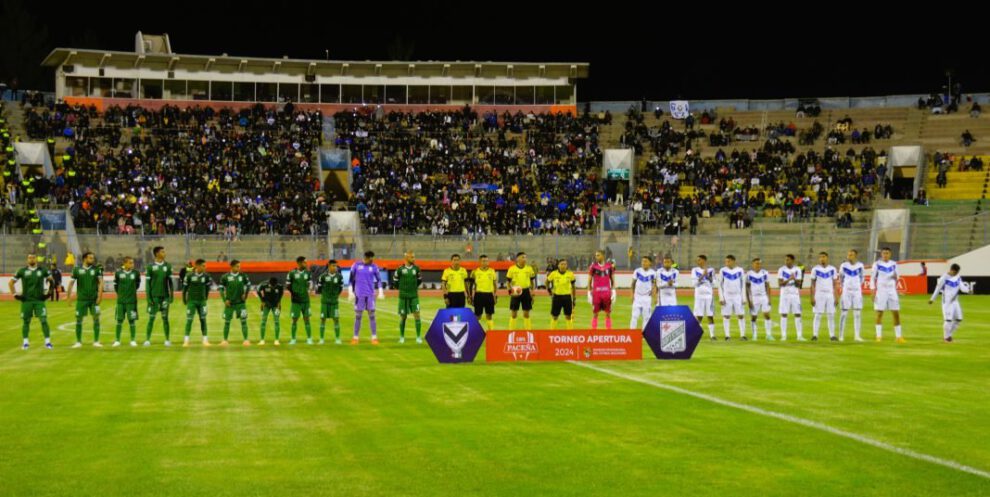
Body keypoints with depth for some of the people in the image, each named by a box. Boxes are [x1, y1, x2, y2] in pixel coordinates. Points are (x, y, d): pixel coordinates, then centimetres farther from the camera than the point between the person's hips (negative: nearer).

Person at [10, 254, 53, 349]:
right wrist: (15, 294, 3)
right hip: (26, 300, 0)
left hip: (39, 300, 0)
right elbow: (11, 282, 9)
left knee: (44, 320, -8)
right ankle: (25, 342, 17)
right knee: (26, 321, 6)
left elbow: (51, 280, 16)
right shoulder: (22, 271, 1)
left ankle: (47, 341, -4)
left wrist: (48, 292, 8)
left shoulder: (43, 270, 3)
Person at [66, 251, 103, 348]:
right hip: (81, 299, 0)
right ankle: (78, 342, 13)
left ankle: (96, 341, 7)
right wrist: (68, 296, -1)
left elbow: (100, 282, -4)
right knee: (79, 319, 2)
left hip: (94, 299, 0)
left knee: (96, 318, -1)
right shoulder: (77, 270, 1)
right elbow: (71, 282, 4)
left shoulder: (97, 269, 1)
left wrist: (100, 295, -13)